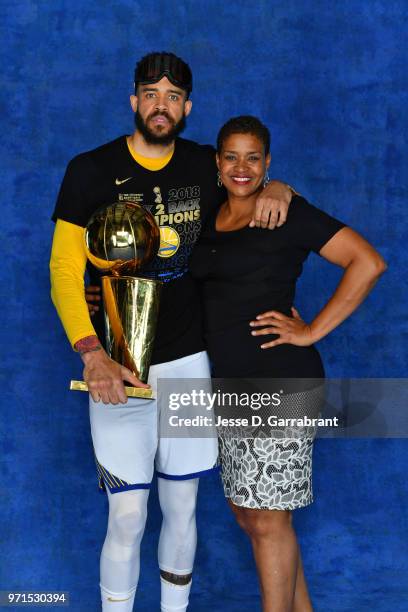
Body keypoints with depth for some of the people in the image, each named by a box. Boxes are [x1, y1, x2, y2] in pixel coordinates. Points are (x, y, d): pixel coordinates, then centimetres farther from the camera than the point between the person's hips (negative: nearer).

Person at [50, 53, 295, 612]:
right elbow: (64, 272, -7)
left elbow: (263, 182, 22)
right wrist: (94, 356, -20)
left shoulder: (207, 167, 5)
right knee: (127, 519, -1)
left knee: (182, 510, 13)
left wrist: (276, 191, -5)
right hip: (120, 369, -3)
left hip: (190, 363, 3)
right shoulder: (91, 171, -5)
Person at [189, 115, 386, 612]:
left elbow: (368, 263, -12)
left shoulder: (287, 213, -8)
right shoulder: (208, 219, 12)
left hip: (280, 384, -7)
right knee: (246, 514, 14)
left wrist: (312, 331, -14)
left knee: (267, 519, -2)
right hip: (229, 385, 8)